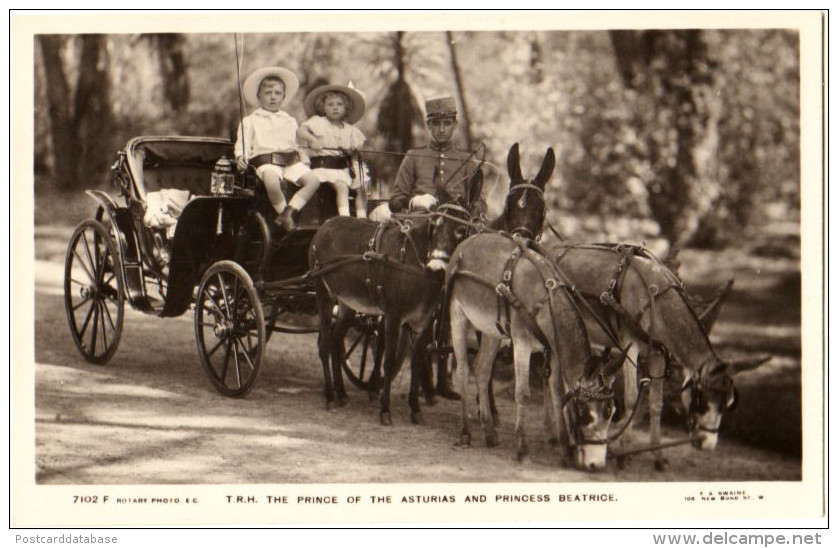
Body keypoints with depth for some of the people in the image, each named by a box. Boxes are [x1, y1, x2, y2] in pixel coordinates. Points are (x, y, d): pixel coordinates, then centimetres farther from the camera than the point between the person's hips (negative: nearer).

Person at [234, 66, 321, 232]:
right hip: (265, 161, -4)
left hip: (291, 161, 4)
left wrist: (303, 160, 11)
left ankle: (289, 212, -24)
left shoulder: (290, 121, 26)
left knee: (313, 180, -20)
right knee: (272, 182, -39)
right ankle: (286, 216, -19)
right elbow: (243, 143, 4)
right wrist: (241, 157, -16)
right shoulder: (250, 121, 14)